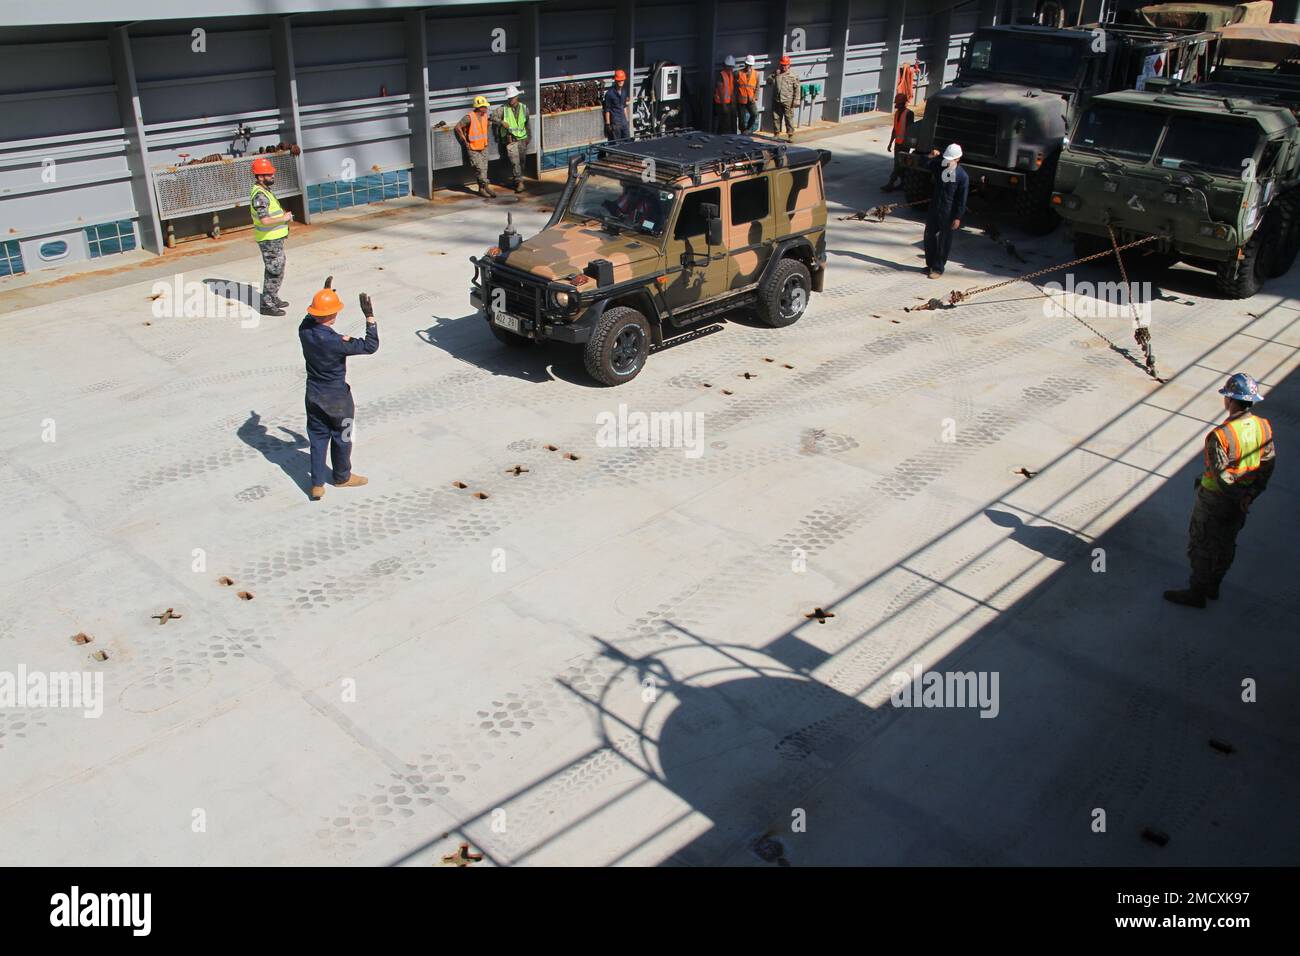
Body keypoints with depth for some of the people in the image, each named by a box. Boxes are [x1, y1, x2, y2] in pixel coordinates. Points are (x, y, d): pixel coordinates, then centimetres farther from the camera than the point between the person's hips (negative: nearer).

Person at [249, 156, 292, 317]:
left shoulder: (265, 191, 11)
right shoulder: (259, 195, -22)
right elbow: (264, 220, -31)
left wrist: (283, 214, 10)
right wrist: (284, 218, -19)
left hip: (275, 238, 10)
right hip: (269, 240, -10)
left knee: (275, 270, 21)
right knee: (274, 272, -5)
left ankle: (273, 299, 33)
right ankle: (267, 304, 1)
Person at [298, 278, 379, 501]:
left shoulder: (304, 331, -12)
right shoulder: (337, 342, -30)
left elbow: (311, 318, 13)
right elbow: (371, 346, -22)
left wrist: (325, 293, 17)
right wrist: (369, 316, -20)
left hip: (314, 397, 5)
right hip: (337, 399, -5)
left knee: (317, 438, 14)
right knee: (341, 438, 17)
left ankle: (317, 484, 17)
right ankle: (342, 477, 37)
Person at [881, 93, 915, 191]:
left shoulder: (909, 114, -13)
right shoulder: (897, 113, 12)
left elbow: (909, 129, -17)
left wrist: (906, 143, -22)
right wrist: (890, 143, 19)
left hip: (904, 143, -8)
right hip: (897, 143, 8)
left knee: (899, 164, -8)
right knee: (899, 164, 12)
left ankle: (890, 185, -10)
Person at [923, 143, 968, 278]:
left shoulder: (962, 176, -12)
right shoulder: (939, 167, 2)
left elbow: (962, 199, -11)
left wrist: (958, 217, -14)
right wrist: (932, 156, -20)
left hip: (948, 213, -5)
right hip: (934, 208, 6)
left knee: (944, 241, 3)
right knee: (929, 237, 13)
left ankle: (938, 268, 12)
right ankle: (930, 264, 28)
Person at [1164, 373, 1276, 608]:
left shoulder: (1219, 435, -31)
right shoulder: (1264, 427, -10)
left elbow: (1223, 477, -27)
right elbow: (1268, 464, -2)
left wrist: (1238, 499, -11)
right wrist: (1251, 494, 2)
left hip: (1216, 499, -7)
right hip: (1244, 496, 7)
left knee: (1201, 545, 11)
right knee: (1226, 544, 23)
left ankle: (1197, 593, 24)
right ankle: (1213, 586, 40)